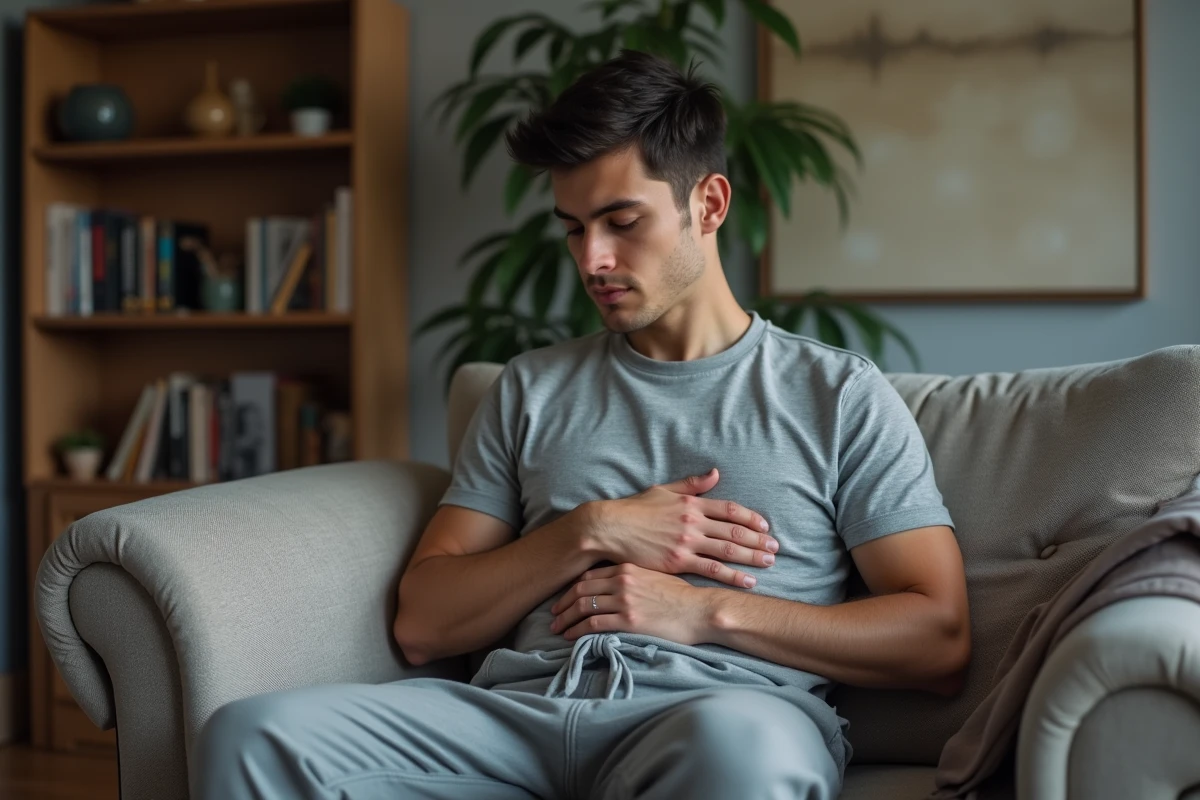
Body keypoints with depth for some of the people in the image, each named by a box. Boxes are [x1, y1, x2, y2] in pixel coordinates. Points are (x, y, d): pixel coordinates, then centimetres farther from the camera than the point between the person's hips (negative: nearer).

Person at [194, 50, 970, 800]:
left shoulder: (839, 394, 14)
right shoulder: (531, 390, 23)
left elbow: (940, 643, 4)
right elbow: (423, 625, 16)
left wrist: (706, 610, -4)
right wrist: (592, 532, 1)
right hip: (523, 705, 4)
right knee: (256, 736, -23)